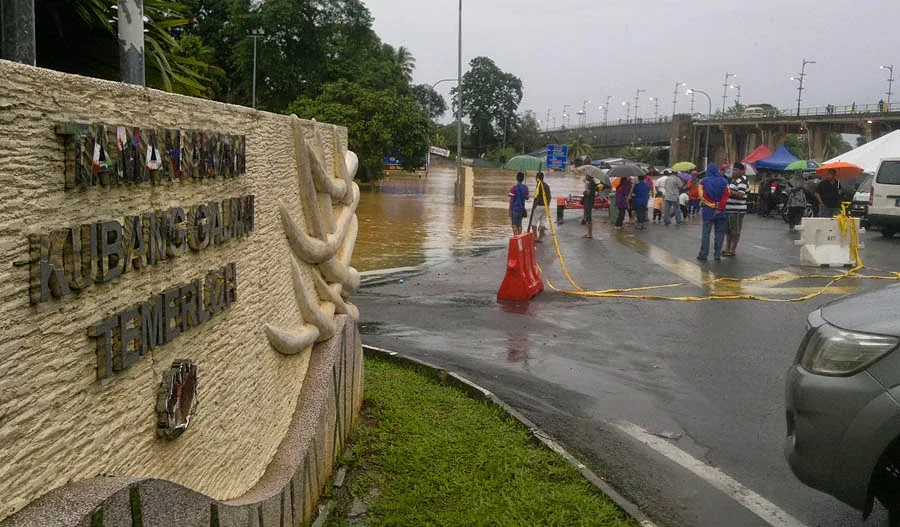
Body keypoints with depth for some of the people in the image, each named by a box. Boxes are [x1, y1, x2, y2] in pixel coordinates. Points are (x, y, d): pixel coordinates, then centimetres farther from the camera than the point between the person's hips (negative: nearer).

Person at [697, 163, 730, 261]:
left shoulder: (704, 181, -4)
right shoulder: (724, 181, 0)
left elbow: (702, 196, -12)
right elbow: (726, 195, -8)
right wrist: (720, 207, -8)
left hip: (708, 210, -2)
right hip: (721, 211, 2)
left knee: (706, 232, 2)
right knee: (720, 232, 9)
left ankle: (704, 254, 1)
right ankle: (717, 254, 9)